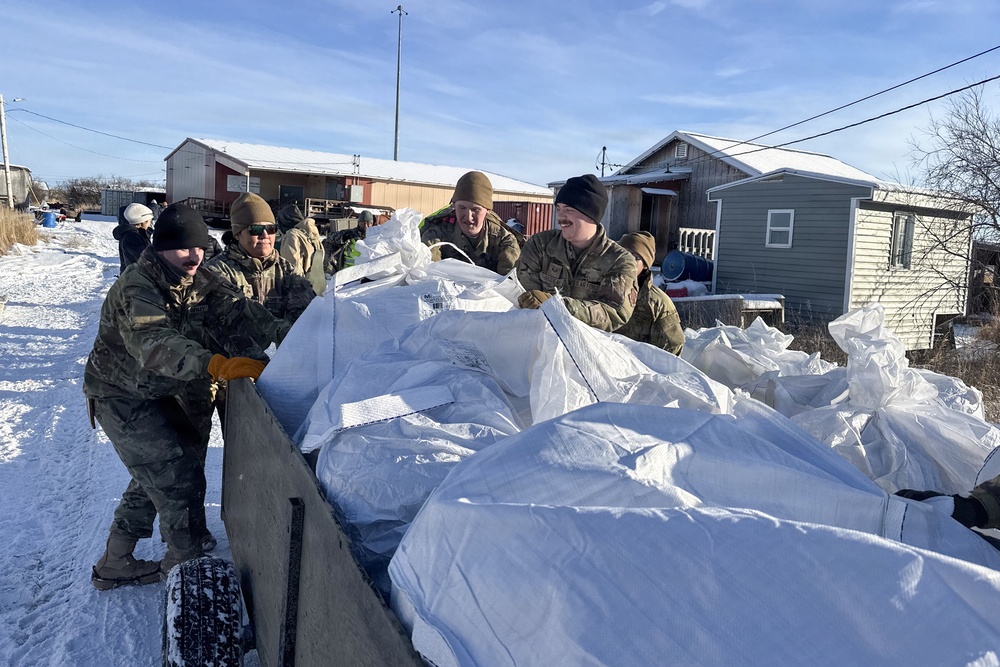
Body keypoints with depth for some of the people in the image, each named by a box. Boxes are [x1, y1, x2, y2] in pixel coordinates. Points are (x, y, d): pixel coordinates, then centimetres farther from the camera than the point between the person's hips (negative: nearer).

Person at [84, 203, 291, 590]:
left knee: (153, 479, 19)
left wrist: (282, 333, -35)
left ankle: (115, 565, 37)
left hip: (163, 394, 8)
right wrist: (216, 365, -57)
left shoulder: (200, 282, -3)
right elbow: (154, 344, -43)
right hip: (124, 398, -8)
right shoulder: (136, 288, -26)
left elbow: (236, 310, -17)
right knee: (178, 478, -9)